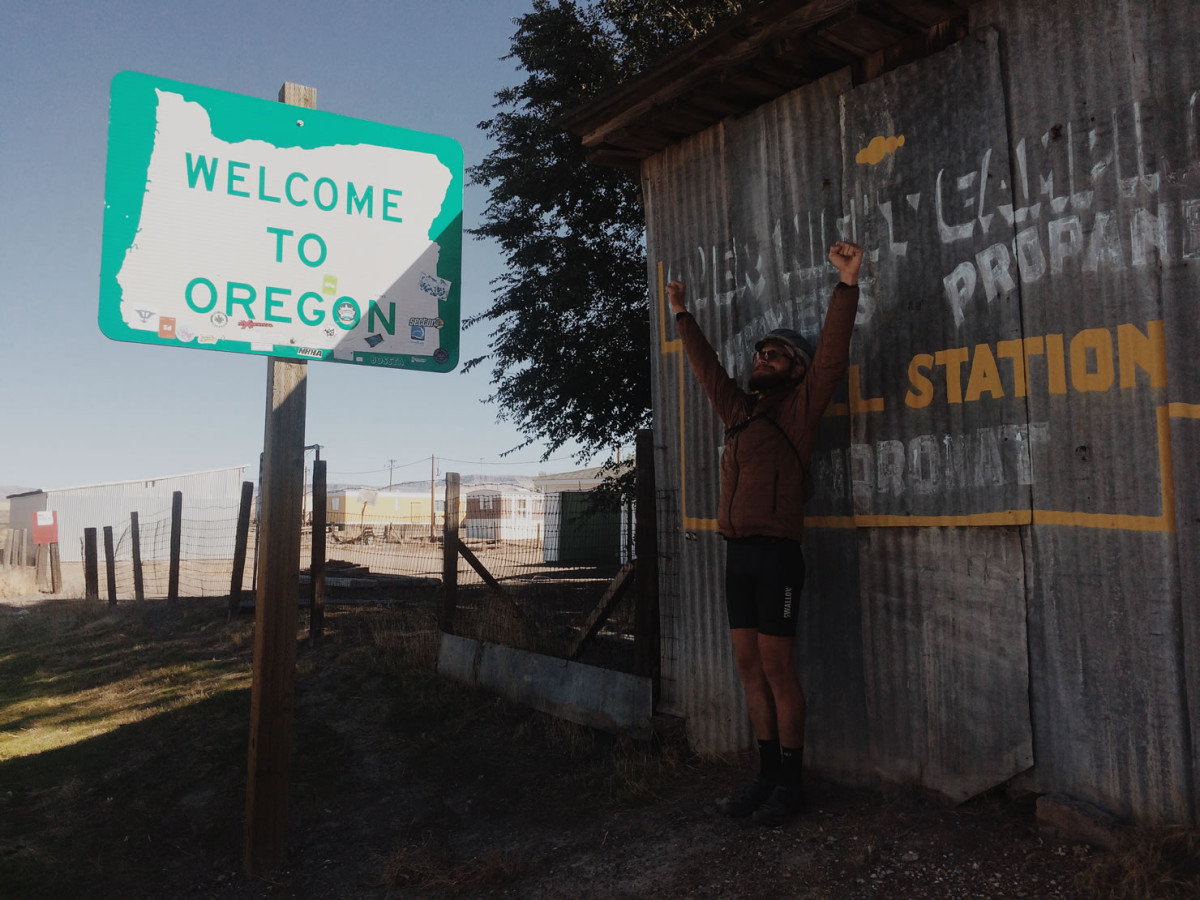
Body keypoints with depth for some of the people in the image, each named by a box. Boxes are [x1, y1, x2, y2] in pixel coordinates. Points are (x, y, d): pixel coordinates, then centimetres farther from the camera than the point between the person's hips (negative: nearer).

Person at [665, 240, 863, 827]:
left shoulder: (800, 406, 3)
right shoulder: (738, 408, 19)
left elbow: (831, 355, -9)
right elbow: (705, 366, 31)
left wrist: (847, 285, -15)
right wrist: (683, 317, 38)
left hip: (776, 553, -7)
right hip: (738, 553, 7)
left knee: (777, 668, -3)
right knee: (749, 666, 9)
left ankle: (789, 785, 8)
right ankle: (767, 776, 20)